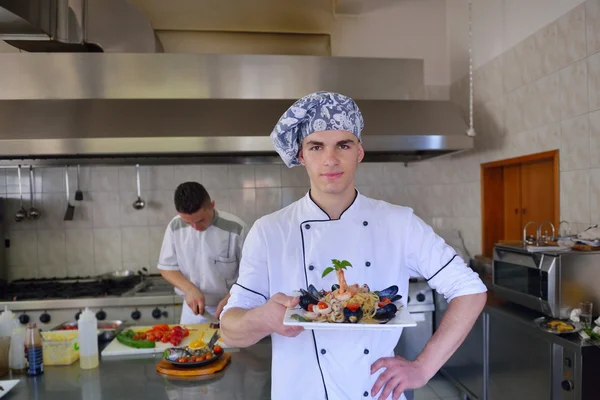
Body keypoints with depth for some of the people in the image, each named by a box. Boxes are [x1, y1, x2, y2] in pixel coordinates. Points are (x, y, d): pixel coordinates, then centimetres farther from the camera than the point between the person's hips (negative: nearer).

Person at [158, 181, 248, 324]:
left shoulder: (236, 229, -19)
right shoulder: (175, 227, -8)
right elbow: (166, 267, -1)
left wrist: (229, 299, -22)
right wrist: (190, 289, -17)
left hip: (230, 309, -3)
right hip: (192, 308, 3)